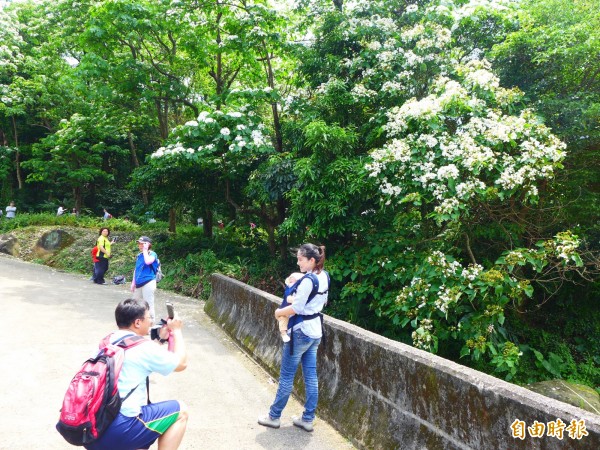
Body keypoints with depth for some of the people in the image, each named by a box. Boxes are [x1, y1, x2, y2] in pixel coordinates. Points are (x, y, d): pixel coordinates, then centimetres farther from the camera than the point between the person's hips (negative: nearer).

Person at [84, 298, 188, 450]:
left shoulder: (108, 340, 11)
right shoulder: (145, 348, -10)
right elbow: (181, 363, 5)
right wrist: (176, 330, 15)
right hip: (116, 433, -8)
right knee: (180, 412, 7)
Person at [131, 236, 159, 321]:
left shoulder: (152, 254, -10)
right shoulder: (139, 255, 10)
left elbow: (148, 261, -32)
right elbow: (136, 269, 17)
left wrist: (145, 250, -20)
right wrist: (133, 282, 16)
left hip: (148, 282, -8)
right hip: (139, 283, 8)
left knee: (148, 304, -5)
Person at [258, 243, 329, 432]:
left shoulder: (307, 280, -22)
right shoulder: (324, 277, 5)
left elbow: (296, 308, -21)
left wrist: (279, 312, -7)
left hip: (301, 332, -9)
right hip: (315, 331, 9)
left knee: (286, 376, 5)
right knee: (311, 376, 12)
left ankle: (274, 416, 19)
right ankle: (308, 419, 20)